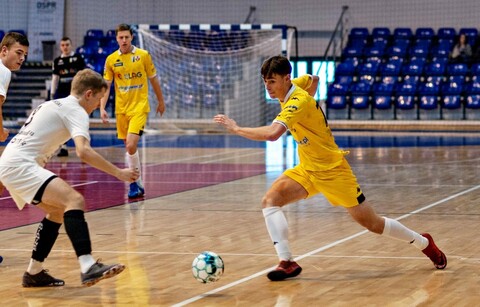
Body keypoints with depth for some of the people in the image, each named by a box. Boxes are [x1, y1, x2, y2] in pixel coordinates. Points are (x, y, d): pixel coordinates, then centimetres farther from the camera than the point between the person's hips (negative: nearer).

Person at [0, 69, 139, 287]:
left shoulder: (53, 105, 26)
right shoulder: (76, 110, -4)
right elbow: (83, 151, -20)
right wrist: (119, 173, -17)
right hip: (20, 165, -10)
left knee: (58, 210, 22)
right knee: (74, 200, -23)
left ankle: (34, 273, 25)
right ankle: (88, 267, -39)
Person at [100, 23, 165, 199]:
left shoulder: (143, 55, -3)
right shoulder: (111, 59, 2)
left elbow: (153, 79, 8)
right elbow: (106, 85, 4)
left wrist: (161, 101, 14)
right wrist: (102, 108, -6)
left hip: (139, 107, -3)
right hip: (121, 109, 3)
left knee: (131, 146, -19)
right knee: (129, 147, 9)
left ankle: (136, 183, -5)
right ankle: (138, 185, 21)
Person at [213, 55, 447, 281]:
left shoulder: (298, 102, -28)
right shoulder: (296, 86, -2)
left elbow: (272, 134, -44)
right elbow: (312, 79, 23)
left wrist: (236, 129, -34)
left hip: (331, 169, -8)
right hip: (307, 169, 8)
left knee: (372, 224, 2)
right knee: (270, 200, -14)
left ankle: (424, 243, 25)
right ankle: (287, 263, -16)